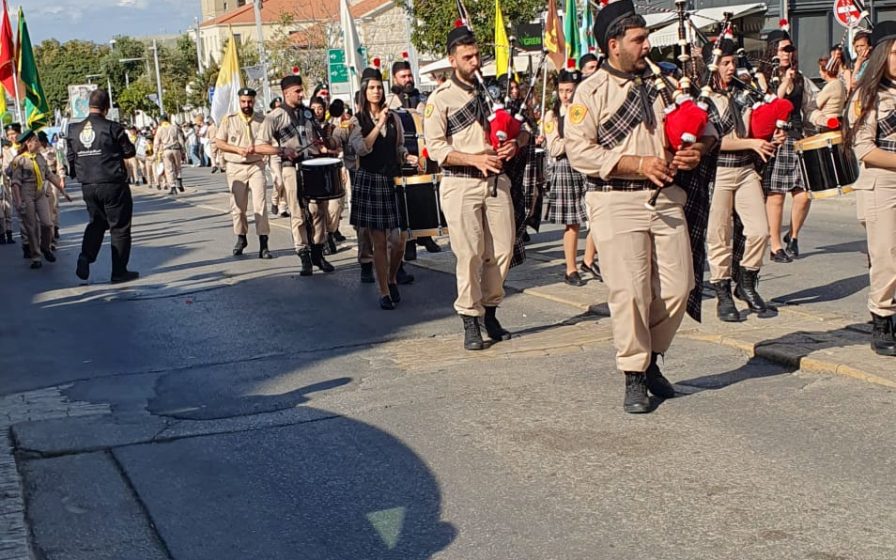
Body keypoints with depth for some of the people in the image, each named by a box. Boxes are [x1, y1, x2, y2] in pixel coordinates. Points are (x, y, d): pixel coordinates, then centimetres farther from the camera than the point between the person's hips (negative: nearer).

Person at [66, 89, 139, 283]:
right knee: (119, 227, 6)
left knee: (96, 222, 23)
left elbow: (70, 157, 7)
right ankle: (119, 272, 8)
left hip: (88, 186, 5)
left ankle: (85, 256, 2)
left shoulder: (74, 130, 1)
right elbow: (129, 151, -6)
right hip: (113, 185, -5)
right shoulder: (112, 128, -14)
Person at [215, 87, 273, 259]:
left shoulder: (262, 120, 2)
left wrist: (255, 148, -15)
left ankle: (263, 245, -8)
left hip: (256, 165, -1)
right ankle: (241, 239, 28)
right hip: (235, 167, 1)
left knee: (260, 204, -9)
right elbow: (219, 143, 3)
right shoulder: (229, 120, 2)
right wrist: (237, 150, -12)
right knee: (238, 206, 8)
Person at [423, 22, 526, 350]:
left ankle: (490, 313, 19)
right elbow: (435, 147, -8)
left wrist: (515, 143, -4)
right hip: (461, 185, -4)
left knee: (502, 250, 4)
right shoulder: (441, 98, -1)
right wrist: (476, 159, -17)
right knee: (469, 254, -5)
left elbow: (522, 127, 19)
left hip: (497, 181, 5)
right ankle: (470, 322, 5)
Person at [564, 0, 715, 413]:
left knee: (677, 288, 4)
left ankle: (651, 359, 25)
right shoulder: (591, 91, -2)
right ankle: (634, 376, 8)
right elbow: (578, 150, -12)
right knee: (630, 292, -7)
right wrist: (638, 164, -16)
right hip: (616, 201, -5)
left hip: (666, 196, 5)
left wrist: (699, 148, -1)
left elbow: (702, 125, 23)